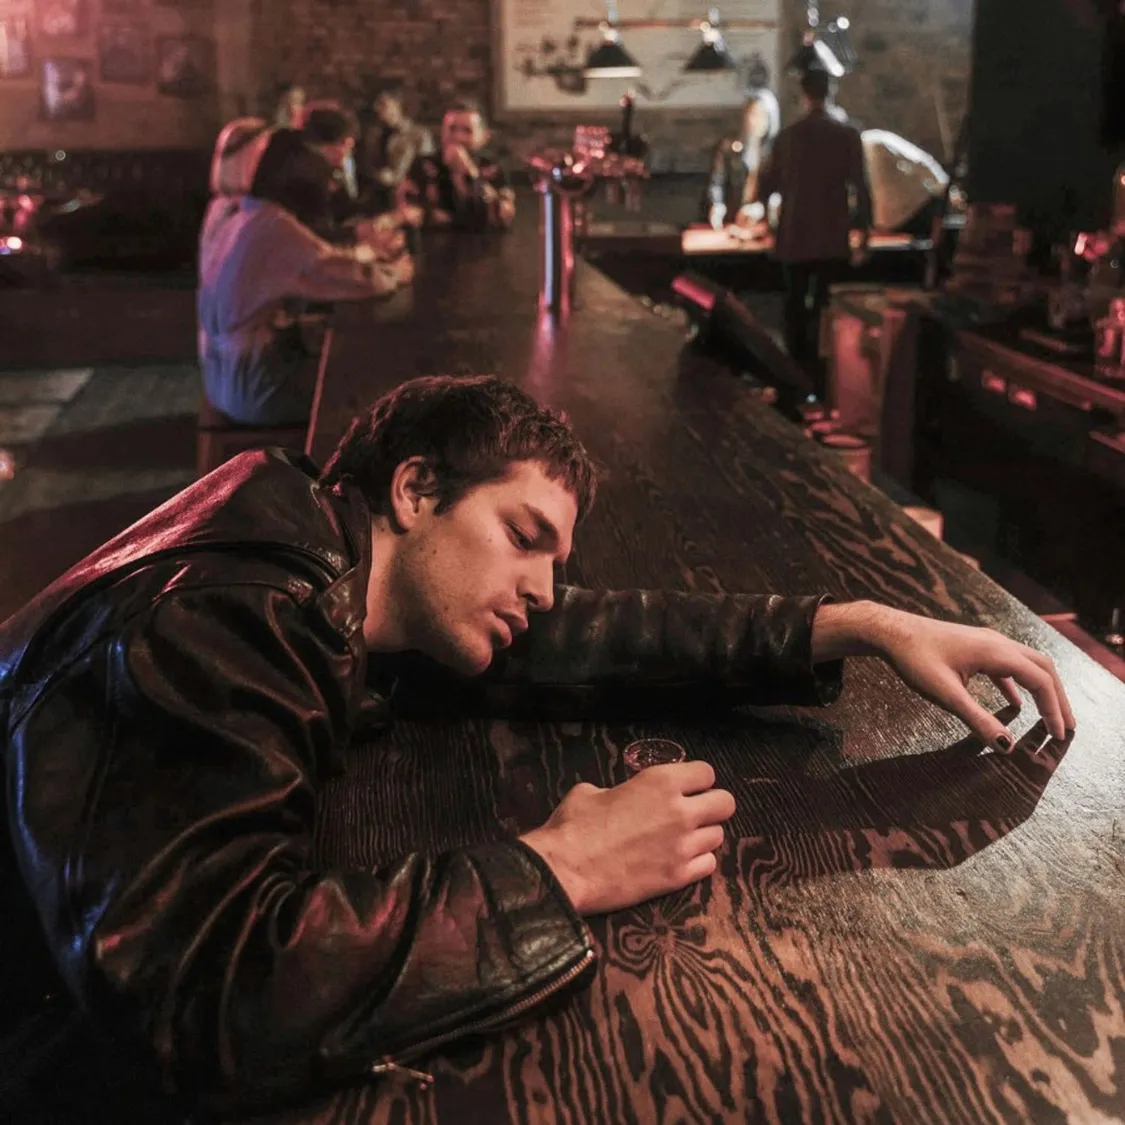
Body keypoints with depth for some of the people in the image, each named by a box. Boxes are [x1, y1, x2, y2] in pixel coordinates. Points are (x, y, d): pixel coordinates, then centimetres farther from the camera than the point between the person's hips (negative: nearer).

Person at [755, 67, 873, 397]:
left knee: (795, 305, 14)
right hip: (833, 238, -1)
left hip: (794, 236, 1)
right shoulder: (847, 136, -4)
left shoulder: (786, 135, -1)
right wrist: (864, 229, 3)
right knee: (828, 307, 2)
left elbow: (766, 184, 4)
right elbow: (860, 187, -6)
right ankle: (822, 378, -1)